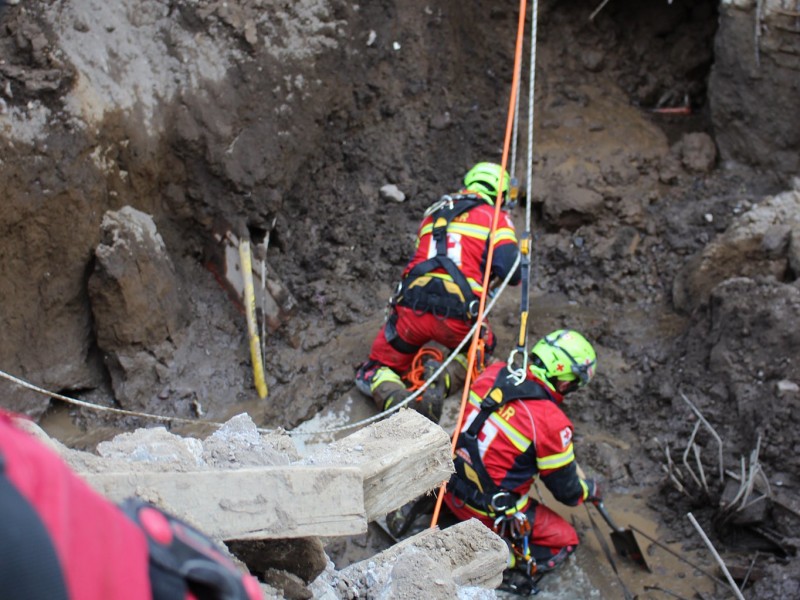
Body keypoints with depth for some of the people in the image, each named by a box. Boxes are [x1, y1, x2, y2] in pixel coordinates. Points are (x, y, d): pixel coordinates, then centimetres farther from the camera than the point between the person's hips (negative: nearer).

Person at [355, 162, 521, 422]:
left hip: (412, 304, 3)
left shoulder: (434, 213, 24)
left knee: (376, 370, 19)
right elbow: (510, 270, -4)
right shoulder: (496, 218, 9)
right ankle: (445, 378, -2)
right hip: (457, 312, -2)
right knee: (483, 348, 30)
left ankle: (391, 396, -17)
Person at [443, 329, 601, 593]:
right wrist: (590, 490, 16)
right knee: (564, 540, 13)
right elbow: (567, 490, -8)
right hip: (490, 510, -6)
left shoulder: (493, 373, -7)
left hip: (450, 485, 6)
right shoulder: (551, 422, -23)